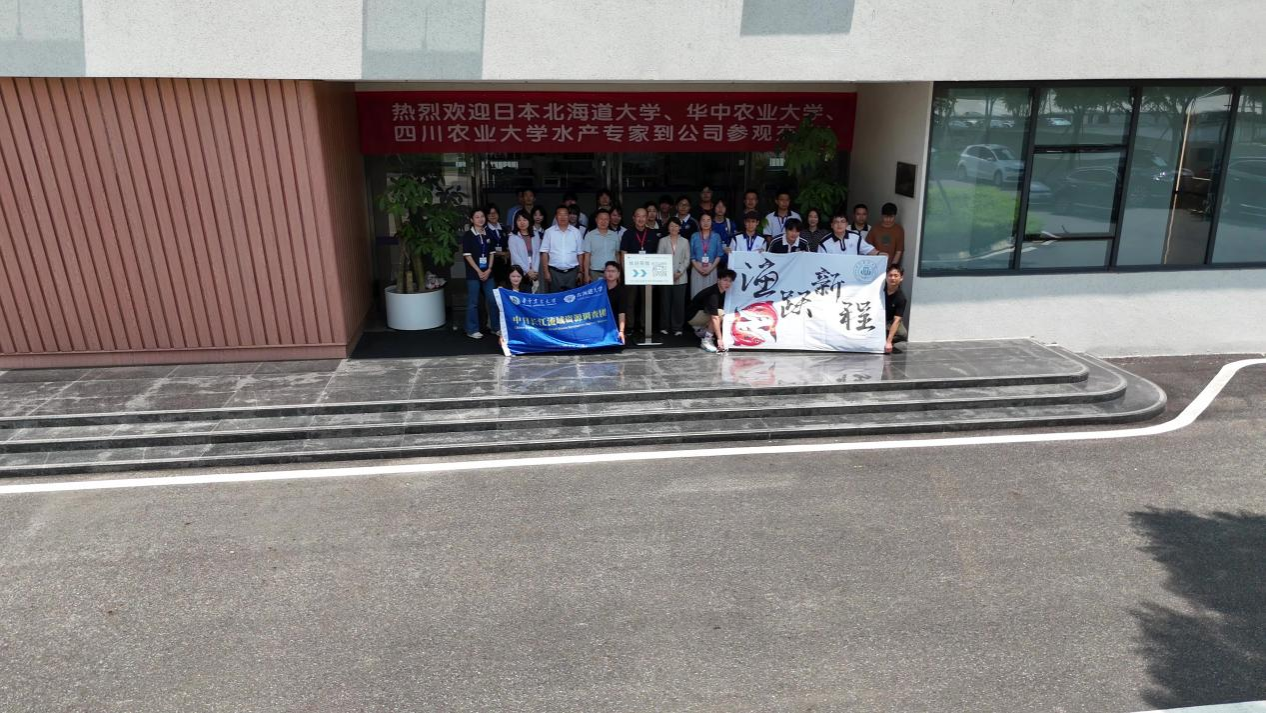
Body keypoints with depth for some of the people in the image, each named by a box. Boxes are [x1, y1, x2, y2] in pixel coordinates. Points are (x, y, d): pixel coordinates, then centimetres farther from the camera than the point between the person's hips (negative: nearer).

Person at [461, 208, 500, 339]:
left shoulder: (488, 235, 9)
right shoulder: (467, 235, -4)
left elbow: (491, 253, 10)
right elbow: (467, 255, -8)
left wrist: (489, 270, -3)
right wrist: (479, 271, -13)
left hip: (488, 273, 4)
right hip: (473, 273, -4)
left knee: (493, 300, 6)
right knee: (473, 302, 1)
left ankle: (495, 327, 18)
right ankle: (472, 330, 9)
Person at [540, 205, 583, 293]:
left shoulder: (576, 232, 6)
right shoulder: (549, 232, 2)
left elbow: (579, 254, 9)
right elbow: (544, 253, 2)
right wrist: (546, 272, -4)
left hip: (572, 272, 1)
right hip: (554, 272, -1)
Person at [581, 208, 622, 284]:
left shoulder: (615, 236, 8)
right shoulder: (589, 235, 1)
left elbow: (617, 254, 14)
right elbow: (586, 257, 1)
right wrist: (586, 275, -5)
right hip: (595, 273, -2)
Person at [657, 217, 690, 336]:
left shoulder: (684, 241, 8)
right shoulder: (663, 241, 7)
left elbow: (687, 259, 5)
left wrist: (679, 272, -8)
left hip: (680, 277, 0)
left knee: (679, 302, -1)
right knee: (665, 302, 1)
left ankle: (677, 328, 4)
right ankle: (664, 327, 8)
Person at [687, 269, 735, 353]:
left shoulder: (722, 291, -4)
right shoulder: (713, 295, -31)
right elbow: (714, 318, -37)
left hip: (703, 313, 9)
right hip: (693, 316, -9)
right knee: (720, 313, -28)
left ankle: (701, 330, 12)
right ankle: (706, 340, -20)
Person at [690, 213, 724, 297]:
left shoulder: (716, 236, 7)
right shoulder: (694, 237, 7)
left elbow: (719, 255, 3)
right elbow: (691, 255, 4)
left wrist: (710, 268, -8)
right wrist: (698, 268, -9)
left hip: (711, 269, 0)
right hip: (697, 269, 0)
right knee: (697, 294, -4)